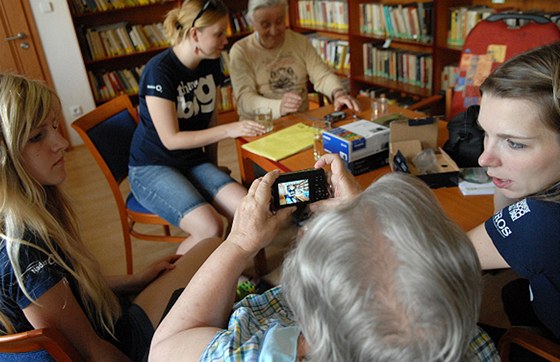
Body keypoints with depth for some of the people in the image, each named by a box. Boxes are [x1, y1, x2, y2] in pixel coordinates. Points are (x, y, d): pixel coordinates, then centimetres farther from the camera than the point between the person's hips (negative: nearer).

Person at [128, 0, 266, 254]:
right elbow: (171, 139, -20)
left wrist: (214, 167, 12)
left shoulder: (210, 64, 3)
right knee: (210, 228, -29)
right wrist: (228, 130, -22)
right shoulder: (160, 71, -19)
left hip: (194, 162, 6)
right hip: (152, 168, -6)